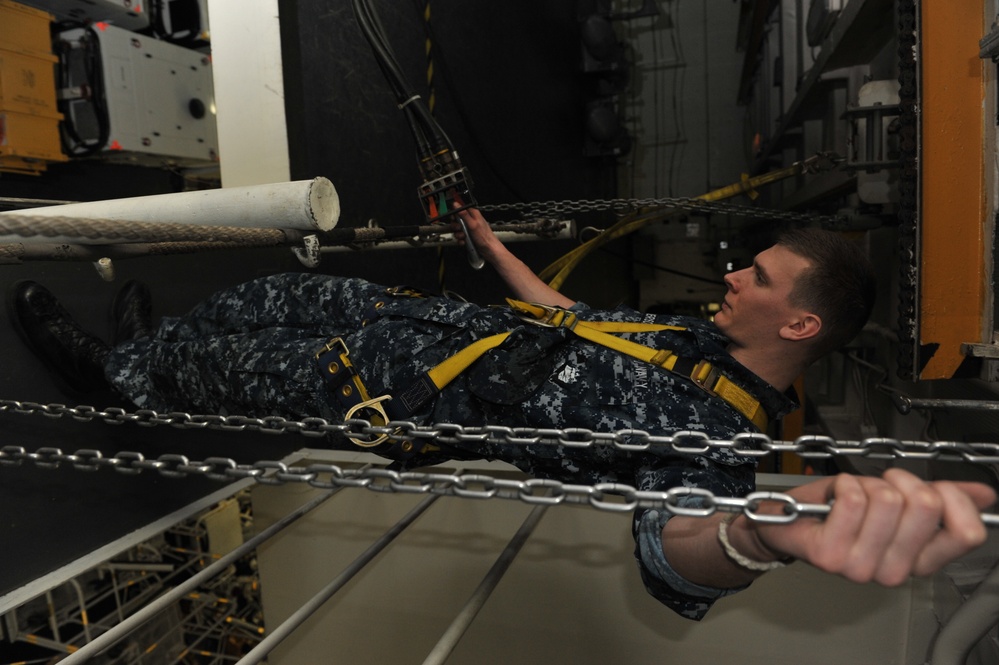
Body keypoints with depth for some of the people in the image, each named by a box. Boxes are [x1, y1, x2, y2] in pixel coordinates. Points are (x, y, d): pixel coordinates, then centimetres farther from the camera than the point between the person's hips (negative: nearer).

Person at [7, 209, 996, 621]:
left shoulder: (714, 434, -23)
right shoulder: (708, 339, 4)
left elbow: (672, 540, -43)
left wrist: (768, 533, -68)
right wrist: (492, 243, 26)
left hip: (405, 394, -7)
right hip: (460, 325, 8)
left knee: (224, 362, 6)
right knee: (271, 294, 17)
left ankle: (122, 376, 41)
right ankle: (150, 347, 48)